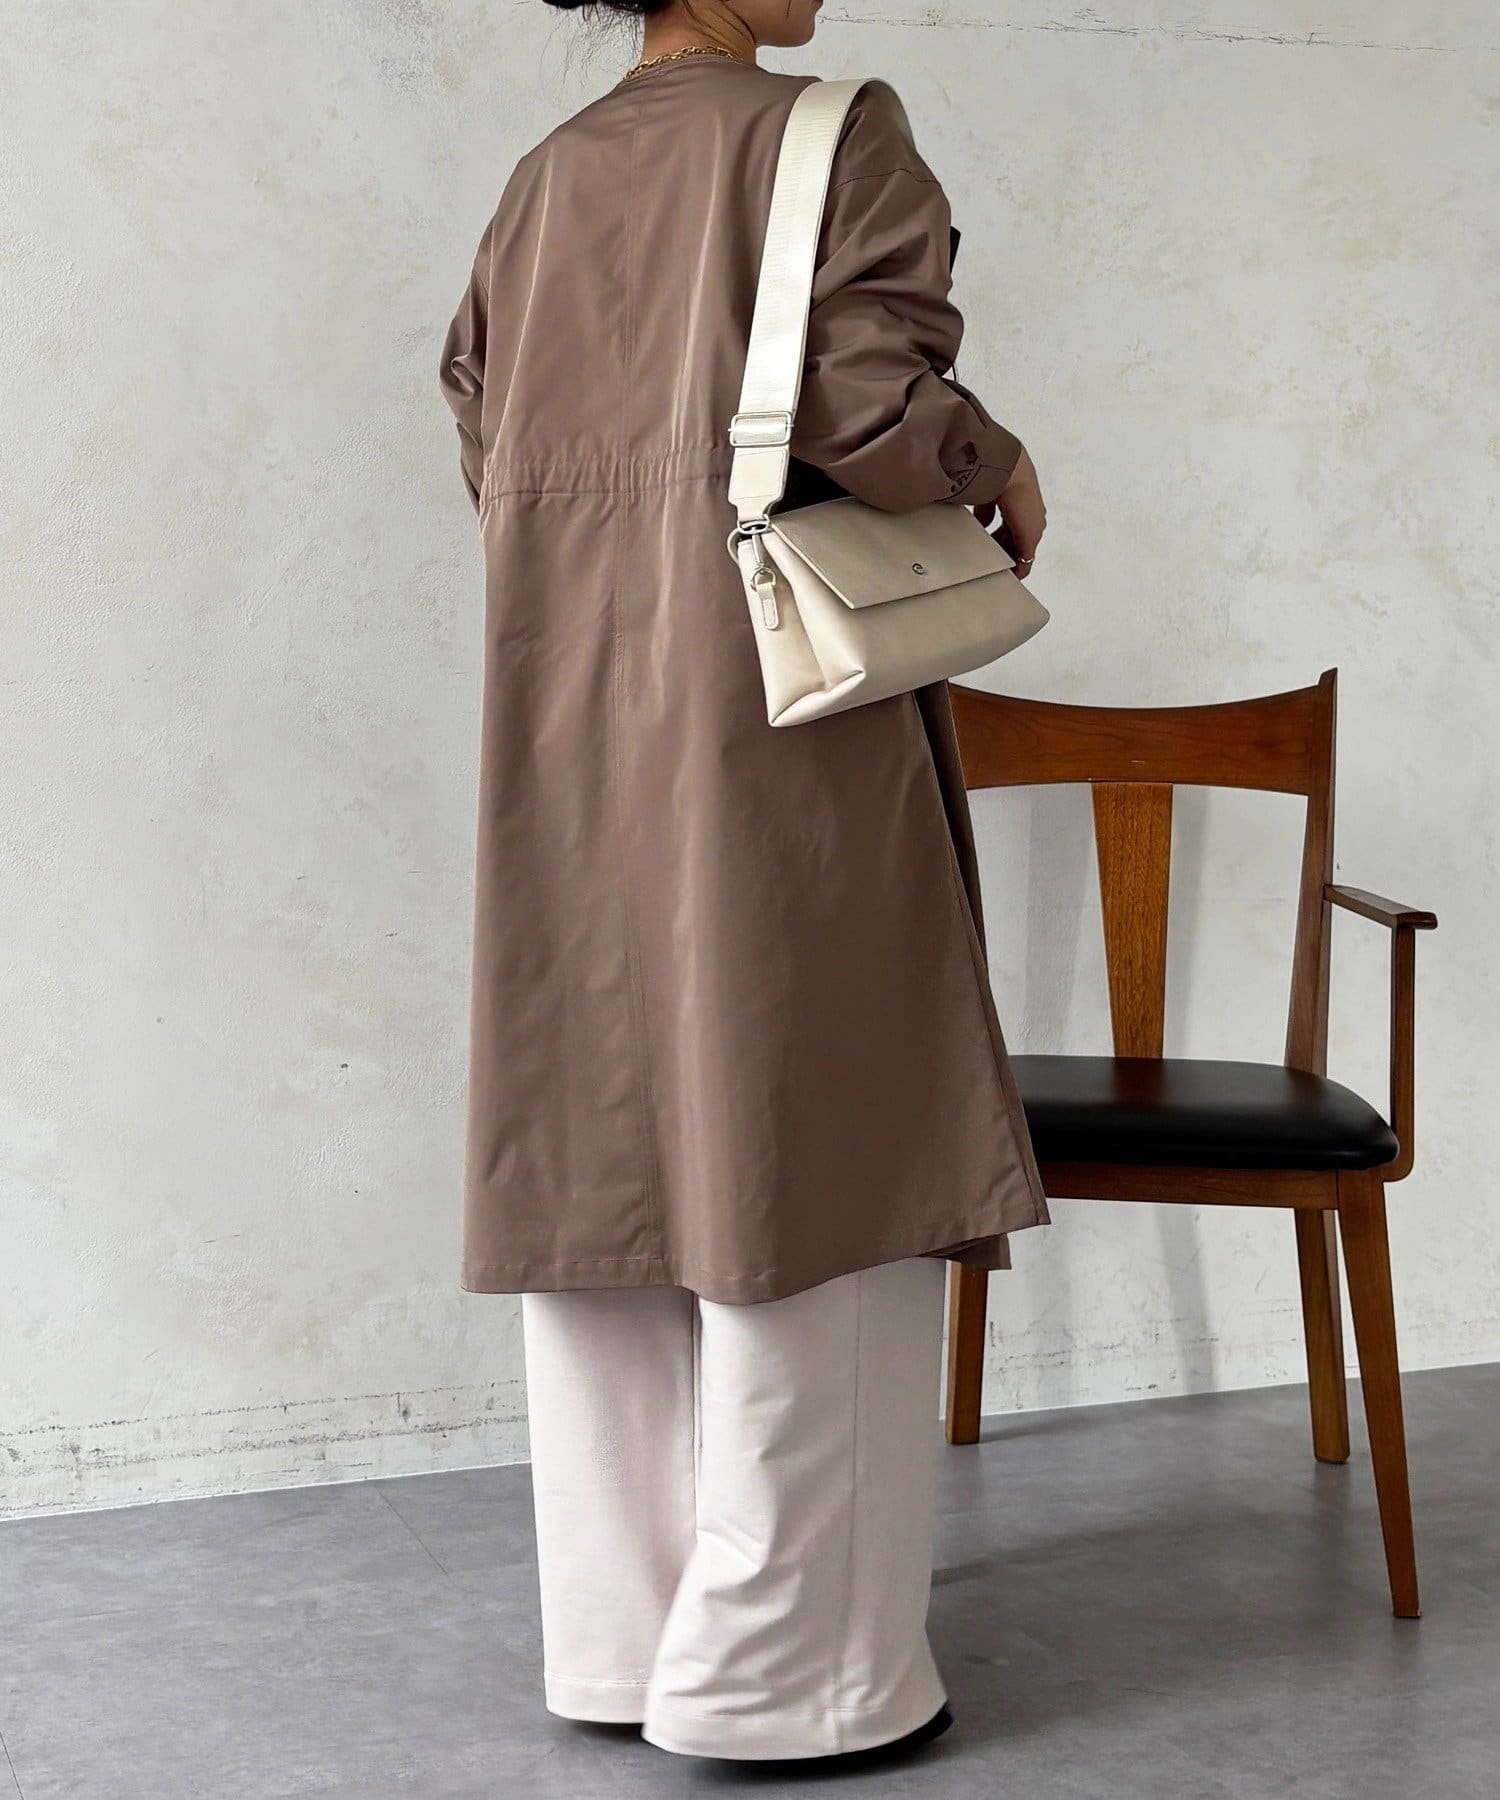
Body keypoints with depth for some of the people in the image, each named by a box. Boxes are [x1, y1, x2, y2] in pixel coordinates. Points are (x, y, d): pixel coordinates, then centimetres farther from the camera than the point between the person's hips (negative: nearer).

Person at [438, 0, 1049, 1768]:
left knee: (608, 1150, 11)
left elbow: (483, 441, 15)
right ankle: (780, 1665, 7)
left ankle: (616, 1630, 21)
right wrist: (1000, 470, 0)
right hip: (769, 722, -6)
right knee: (799, 1158, 1)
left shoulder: (546, 179, 12)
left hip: (574, 748, 7)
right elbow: (872, 398, -19)